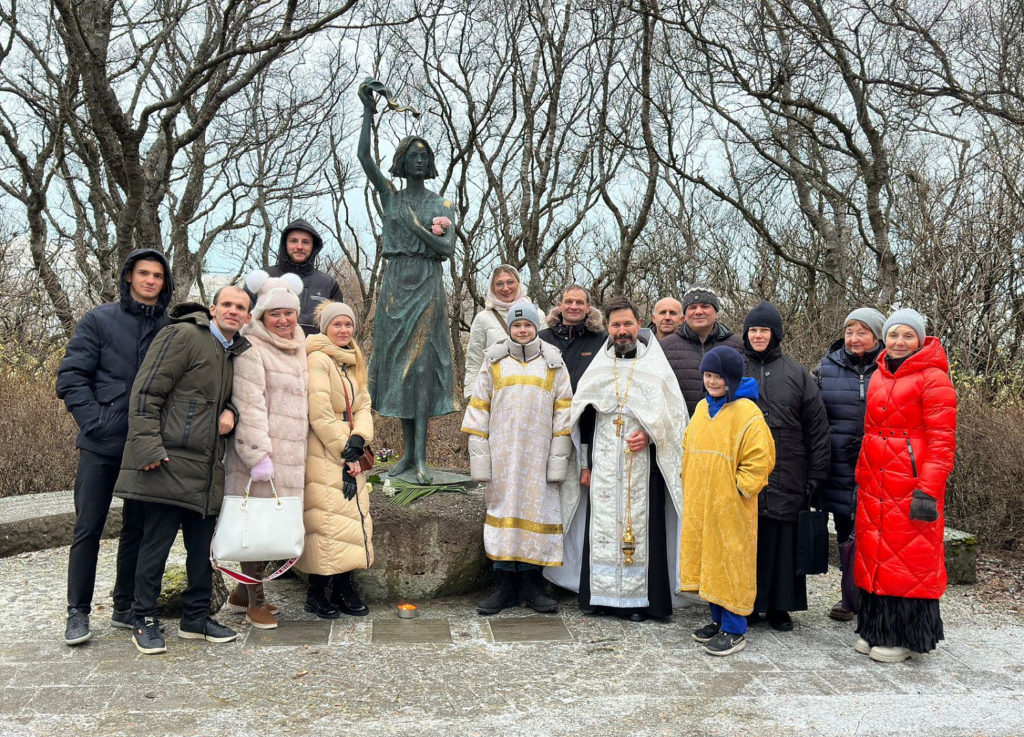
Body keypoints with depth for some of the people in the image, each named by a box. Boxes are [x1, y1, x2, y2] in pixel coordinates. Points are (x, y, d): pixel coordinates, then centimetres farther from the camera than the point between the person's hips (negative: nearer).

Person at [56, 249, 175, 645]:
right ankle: (78, 612, 14)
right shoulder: (100, 320, 1)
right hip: (102, 444, -2)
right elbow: (71, 376, -2)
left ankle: (126, 607, 22)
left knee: (138, 528, 10)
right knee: (88, 528, 3)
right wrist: (95, 419, -11)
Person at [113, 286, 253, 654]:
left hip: (205, 472, 8)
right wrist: (149, 448, -19)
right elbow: (146, 393, -12)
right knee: (156, 545, 1)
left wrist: (229, 413, 4)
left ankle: (196, 618, 25)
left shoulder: (236, 353, 17)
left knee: (202, 547, 13)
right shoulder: (183, 335, -7)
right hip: (168, 465, -8)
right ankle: (145, 622, 15)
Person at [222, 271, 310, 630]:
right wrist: (258, 456, -21)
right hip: (260, 455, -8)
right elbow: (249, 407, -17)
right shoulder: (251, 349, -10)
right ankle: (255, 603, 13)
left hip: (290, 456, 8)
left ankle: (243, 592, 27)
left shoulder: (297, 350, 16)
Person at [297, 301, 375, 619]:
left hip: (348, 454, 8)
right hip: (323, 454, -8)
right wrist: (344, 454, -13)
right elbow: (320, 414, -16)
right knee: (326, 520, -8)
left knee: (353, 517, 6)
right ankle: (316, 593, 4)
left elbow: (363, 406, 10)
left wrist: (358, 441, -9)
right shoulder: (317, 359, -10)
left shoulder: (353, 363, 17)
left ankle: (344, 590, 14)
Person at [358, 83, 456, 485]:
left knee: (422, 364, -10)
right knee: (398, 363, 3)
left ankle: (420, 459, -12)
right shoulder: (391, 196, 11)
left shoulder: (442, 205, 7)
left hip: (427, 287, -3)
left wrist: (416, 226, -10)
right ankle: (408, 453, 10)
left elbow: (447, 249, -5)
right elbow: (364, 157, -1)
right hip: (395, 285, 3)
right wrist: (368, 112, -1)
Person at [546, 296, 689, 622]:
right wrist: (585, 463, 9)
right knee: (601, 524, 4)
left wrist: (649, 436, -15)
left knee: (640, 523, -2)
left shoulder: (655, 365, 1)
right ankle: (598, 594, 13)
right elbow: (584, 417, 12)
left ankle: (639, 598, 6)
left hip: (643, 459, -3)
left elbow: (673, 415, 1)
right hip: (603, 461, 3)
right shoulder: (598, 367, 10)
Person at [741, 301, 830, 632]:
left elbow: (817, 427, 6)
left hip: (786, 478, 0)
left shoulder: (797, 374, 7)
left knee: (783, 541, 4)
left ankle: (780, 606, 18)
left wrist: (816, 474, 0)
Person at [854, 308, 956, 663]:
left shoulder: (933, 378, -7)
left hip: (913, 484, -7)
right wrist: (863, 477, 14)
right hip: (874, 484, 7)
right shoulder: (878, 376, 14)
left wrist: (928, 491, -18)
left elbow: (941, 441, -12)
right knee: (875, 554, 11)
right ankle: (876, 629, 22)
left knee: (909, 557, 0)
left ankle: (906, 635, 12)